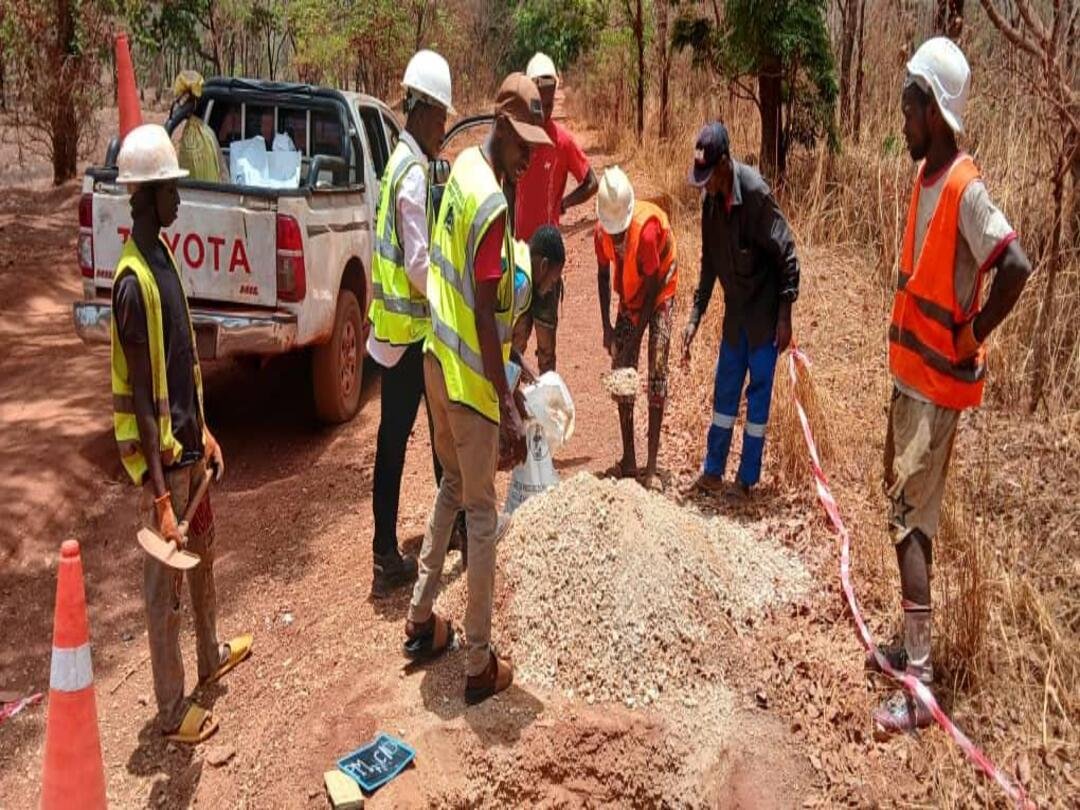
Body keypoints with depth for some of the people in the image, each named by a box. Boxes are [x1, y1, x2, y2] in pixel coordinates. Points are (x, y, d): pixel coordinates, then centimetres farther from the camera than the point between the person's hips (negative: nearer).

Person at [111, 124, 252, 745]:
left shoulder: (163, 255, 5)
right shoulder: (133, 281, -24)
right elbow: (141, 398, -25)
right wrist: (159, 497, -24)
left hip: (187, 440, 10)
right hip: (160, 452, -10)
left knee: (203, 551, 25)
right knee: (165, 582, 5)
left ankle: (212, 655, 47)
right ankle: (172, 711, 22)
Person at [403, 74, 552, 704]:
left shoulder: (465, 166, 5)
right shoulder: (494, 206, -23)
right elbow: (486, 312, -26)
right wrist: (507, 410, -25)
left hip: (438, 361, 9)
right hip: (470, 379, -9)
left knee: (453, 485, 24)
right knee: (483, 515, 3)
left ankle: (421, 620, 36)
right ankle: (480, 665, 16)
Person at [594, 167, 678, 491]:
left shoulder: (647, 228, -34)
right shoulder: (601, 230, -18)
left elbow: (653, 285, -26)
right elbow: (604, 275, -2)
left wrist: (635, 337, -24)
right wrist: (607, 326, -8)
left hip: (659, 297, -5)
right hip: (629, 299, 6)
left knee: (657, 372, -13)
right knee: (621, 370, 0)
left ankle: (651, 467, -13)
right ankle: (628, 459, 9)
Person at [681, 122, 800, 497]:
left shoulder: (755, 192, -23)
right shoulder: (711, 199, -3)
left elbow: (787, 255, -18)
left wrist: (784, 317, -17)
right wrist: (695, 317, 4)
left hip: (764, 314, -7)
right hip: (735, 311, 7)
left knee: (758, 395, 4)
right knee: (724, 391, 13)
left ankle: (747, 481, 16)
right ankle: (713, 472, 25)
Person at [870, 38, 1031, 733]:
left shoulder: (965, 188, -19)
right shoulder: (926, 178, 10)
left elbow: (1017, 266, -30)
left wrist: (973, 337, -18)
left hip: (938, 382, -9)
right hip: (911, 372, 9)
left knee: (910, 520, -8)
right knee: (908, 512, 16)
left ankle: (920, 684, -1)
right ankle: (912, 646, 30)